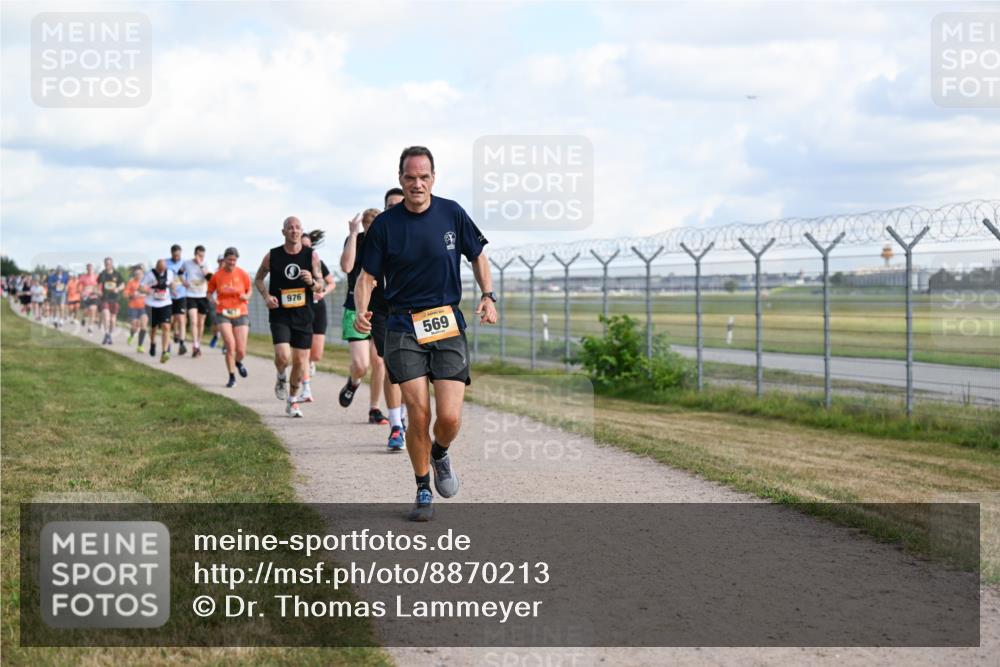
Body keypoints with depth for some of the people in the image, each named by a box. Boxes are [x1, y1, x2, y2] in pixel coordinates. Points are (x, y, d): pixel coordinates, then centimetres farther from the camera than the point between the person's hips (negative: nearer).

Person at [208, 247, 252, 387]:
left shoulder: (243, 274, 0)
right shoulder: (217, 275, -1)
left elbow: (249, 290, 12)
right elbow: (209, 291, 12)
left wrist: (246, 296, -11)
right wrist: (213, 300, -10)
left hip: (240, 314, 1)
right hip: (223, 314, -1)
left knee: (241, 351, -2)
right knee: (230, 345, -17)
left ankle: (238, 362, 36)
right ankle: (232, 377, 0)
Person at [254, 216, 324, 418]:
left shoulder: (312, 256, 0)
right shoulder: (272, 256, -2)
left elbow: (320, 287, 5)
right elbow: (258, 278, 14)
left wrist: (312, 282, -18)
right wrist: (266, 296, -4)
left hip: (303, 316, 2)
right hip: (279, 315, -2)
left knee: (300, 362, 4)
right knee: (283, 357, -20)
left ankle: (292, 401, 25)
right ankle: (281, 378, 15)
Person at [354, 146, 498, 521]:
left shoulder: (452, 213, 2)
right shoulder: (384, 225, -1)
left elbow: (478, 257, 15)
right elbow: (367, 275, 3)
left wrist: (488, 296, -1)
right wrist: (361, 310, -16)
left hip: (449, 325, 1)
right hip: (403, 328, -1)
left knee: (450, 417, -9)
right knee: (418, 415, -9)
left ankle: (440, 454, 27)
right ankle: (423, 491, 11)